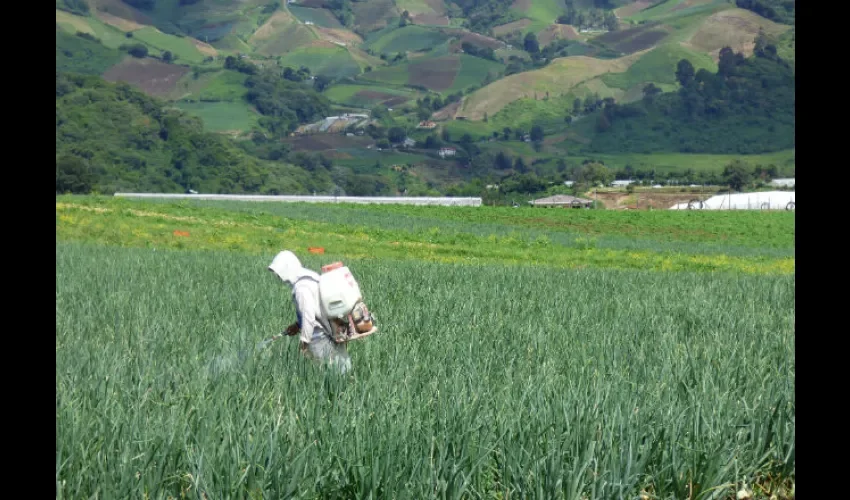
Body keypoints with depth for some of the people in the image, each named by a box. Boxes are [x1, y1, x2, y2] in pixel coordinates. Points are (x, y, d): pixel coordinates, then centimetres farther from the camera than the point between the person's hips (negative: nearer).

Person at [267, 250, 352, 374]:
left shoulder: (301, 287, -19)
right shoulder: (310, 276, 10)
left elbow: (309, 317, -22)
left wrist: (304, 341, -13)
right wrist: (298, 325, 16)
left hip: (320, 338, -9)